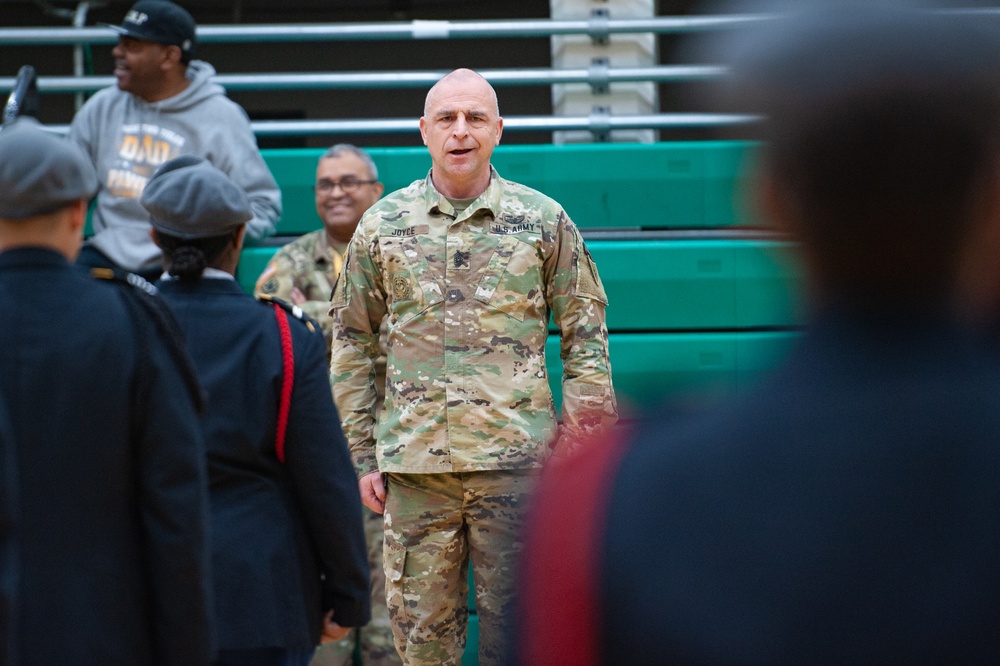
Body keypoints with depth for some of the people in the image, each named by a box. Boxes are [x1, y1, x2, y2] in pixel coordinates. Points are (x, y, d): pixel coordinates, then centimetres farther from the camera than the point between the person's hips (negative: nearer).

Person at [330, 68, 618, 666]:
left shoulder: (544, 221, 4)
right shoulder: (383, 225, 8)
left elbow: (585, 339, 6)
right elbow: (352, 345, 12)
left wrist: (579, 449, -1)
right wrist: (362, 457, 7)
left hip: (516, 461, -1)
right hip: (414, 466, 1)